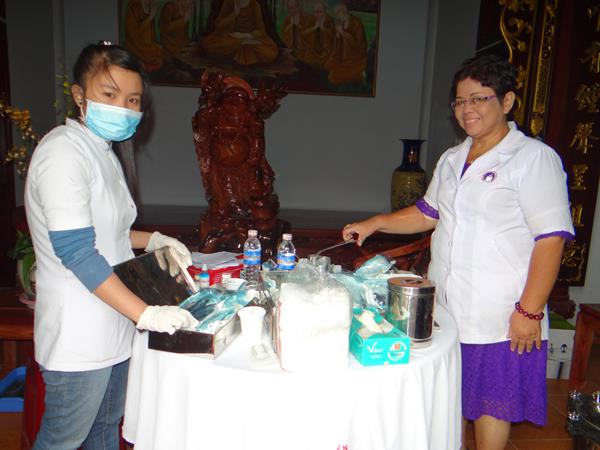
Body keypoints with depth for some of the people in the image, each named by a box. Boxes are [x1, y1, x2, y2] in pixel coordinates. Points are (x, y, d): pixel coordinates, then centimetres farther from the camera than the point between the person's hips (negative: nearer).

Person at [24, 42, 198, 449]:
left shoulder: (103, 150, 11)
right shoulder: (64, 150, -18)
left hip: (113, 322, 9)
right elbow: (75, 251, -25)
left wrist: (151, 240, 8)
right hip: (78, 335, -8)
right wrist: (146, 313, -27)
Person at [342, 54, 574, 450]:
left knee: (492, 403, 9)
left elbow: (551, 238, -13)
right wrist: (375, 223, 10)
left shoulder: (534, 158, -9)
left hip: (500, 317, -6)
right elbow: (427, 213, 22)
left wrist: (530, 311, -16)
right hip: (446, 308, 6)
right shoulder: (452, 159, 13)